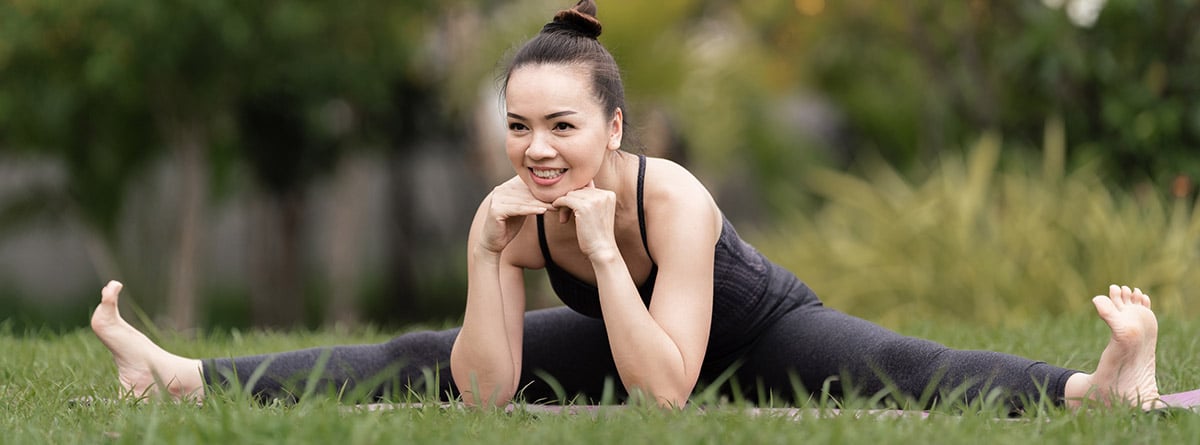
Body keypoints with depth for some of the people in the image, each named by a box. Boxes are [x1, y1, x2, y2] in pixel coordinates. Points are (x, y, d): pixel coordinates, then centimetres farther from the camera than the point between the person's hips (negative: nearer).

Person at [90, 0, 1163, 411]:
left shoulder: (673, 199, -38)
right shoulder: (506, 215, -24)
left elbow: (666, 390, -43)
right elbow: (482, 392, -27)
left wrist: (602, 250, -47)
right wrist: (496, 252, -37)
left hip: (759, 333, -5)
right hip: (625, 341, 5)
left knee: (910, 374, -35)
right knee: (419, 362, 1)